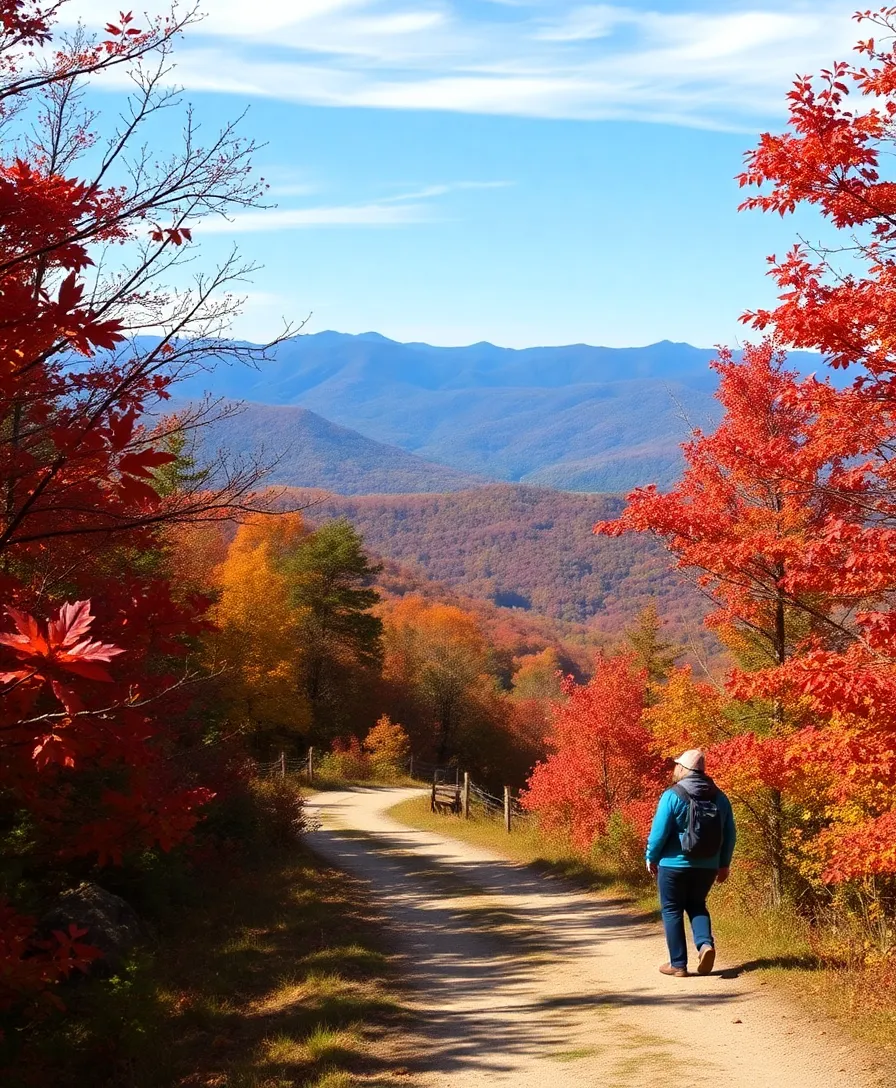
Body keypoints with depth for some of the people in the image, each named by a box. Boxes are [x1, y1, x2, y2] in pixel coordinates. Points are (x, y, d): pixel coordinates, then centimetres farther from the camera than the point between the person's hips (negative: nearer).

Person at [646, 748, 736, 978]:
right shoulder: (718, 797, 2)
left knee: (672, 911, 9)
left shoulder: (673, 795, -12)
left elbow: (659, 831, -13)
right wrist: (724, 864, 16)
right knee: (696, 906, 21)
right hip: (707, 866, 4)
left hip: (675, 864, -4)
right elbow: (730, 834, 6)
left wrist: (651, 858, 2)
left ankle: (678, 964, 9)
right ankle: (705, 944, -4)